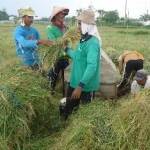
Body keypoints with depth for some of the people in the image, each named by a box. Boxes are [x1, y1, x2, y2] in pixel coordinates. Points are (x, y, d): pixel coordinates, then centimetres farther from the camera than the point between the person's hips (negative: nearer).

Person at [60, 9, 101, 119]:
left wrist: (81, 86, -33)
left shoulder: (92, 43, -23)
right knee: (68, 108, 22)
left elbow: (92, 66, -31)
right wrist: (67, 49, 32)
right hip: (76, 82, 9)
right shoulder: (84, 39, 8)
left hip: (85, 85, -9)